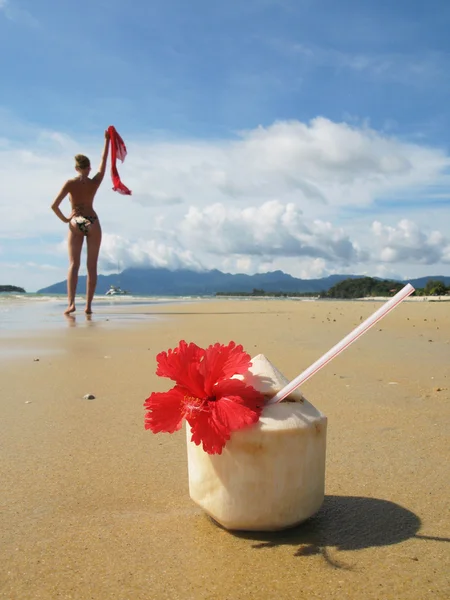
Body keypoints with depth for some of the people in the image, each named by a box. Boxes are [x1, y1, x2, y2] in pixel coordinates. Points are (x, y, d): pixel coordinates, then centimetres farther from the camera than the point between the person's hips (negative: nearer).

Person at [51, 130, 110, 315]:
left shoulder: (70, 183, -5)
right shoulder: (95, 182, -2)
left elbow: (54, 206, -10)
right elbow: (104, 161, 11)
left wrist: (64, 219, 5)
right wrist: (107, 140, 18)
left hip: (75, 224, -1)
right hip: (93, 224, 1)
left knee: (73, 264, -3)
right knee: (92, 266, 3)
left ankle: (71, 303, -17)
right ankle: (88, 305, 0)